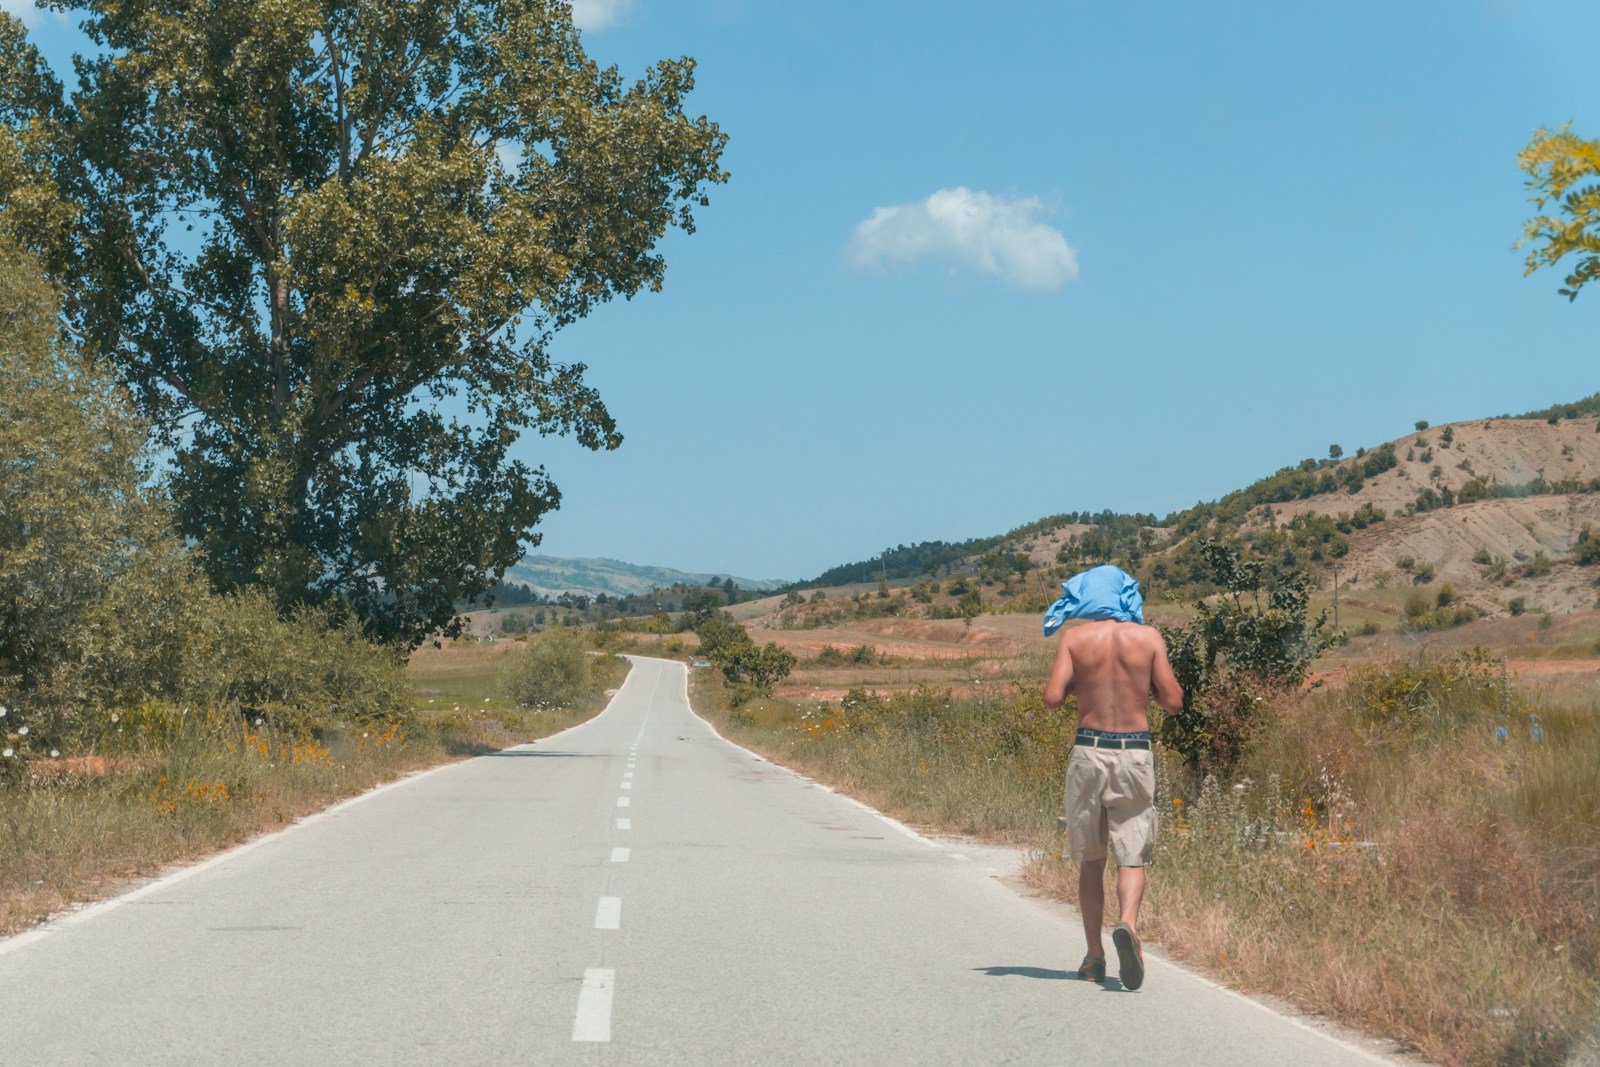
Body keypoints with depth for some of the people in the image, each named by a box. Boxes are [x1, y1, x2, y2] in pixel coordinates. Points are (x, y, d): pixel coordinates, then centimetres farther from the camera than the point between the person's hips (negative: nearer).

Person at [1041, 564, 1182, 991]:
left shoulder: (1074, 639, -1)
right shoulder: (1149, 637, 1)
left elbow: (1053, 697, -9)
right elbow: (1173, 701, 0)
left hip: (1089, 751, 0)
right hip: (1135, 752, 0)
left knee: (1090, 859, 12)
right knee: (1132, 856, 3)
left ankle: (1094, 955, 14)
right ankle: (1127, 922, -25)